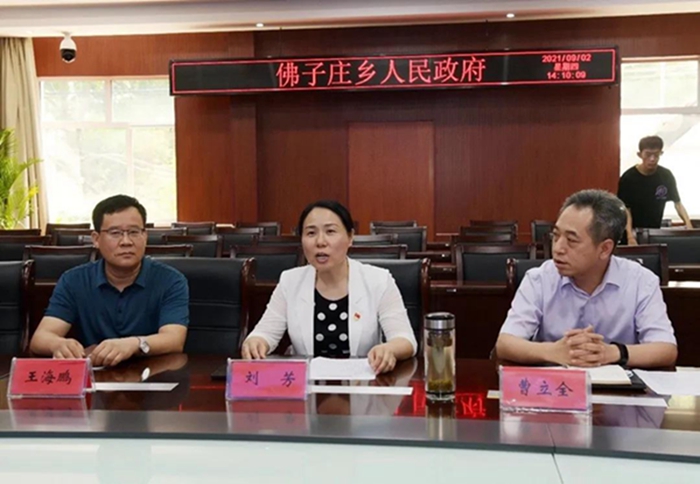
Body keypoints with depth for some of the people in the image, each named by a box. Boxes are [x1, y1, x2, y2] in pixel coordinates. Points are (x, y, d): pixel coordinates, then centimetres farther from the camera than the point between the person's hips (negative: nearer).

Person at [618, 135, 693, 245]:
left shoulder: (666, 176, -3)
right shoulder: (628, 178, -13)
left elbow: (677, 203, 3)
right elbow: (626, 209, -14)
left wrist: (688, 224, -13)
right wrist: (630, 235, -29)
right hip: (634, 233, -3)